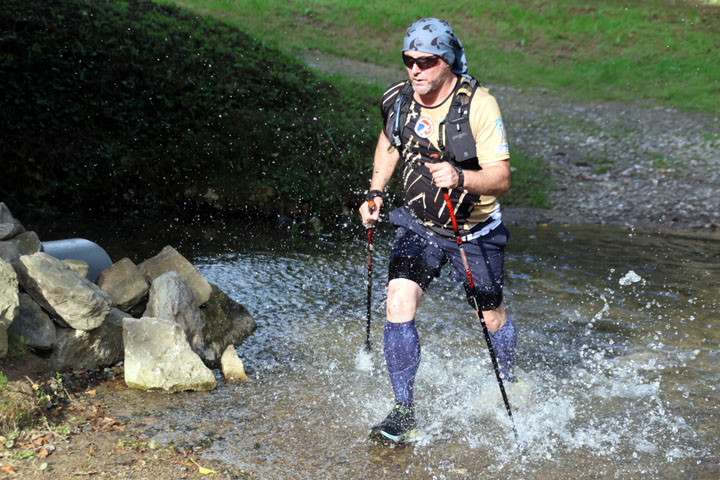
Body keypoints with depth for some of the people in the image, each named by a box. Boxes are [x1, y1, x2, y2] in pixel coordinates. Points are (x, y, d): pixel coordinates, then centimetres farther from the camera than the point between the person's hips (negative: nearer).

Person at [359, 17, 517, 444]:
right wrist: (376, 191, 3)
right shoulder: (398, 100, -9)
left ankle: (511, 387, 45)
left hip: (474, 230, -3)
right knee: (399, 302, -17)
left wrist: (460, 178, -44)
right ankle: (404, 413, -6)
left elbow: (502, 178, -26)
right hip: (419, 224, 3)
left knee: (491, 317, 14)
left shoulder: (479, 105, -23)